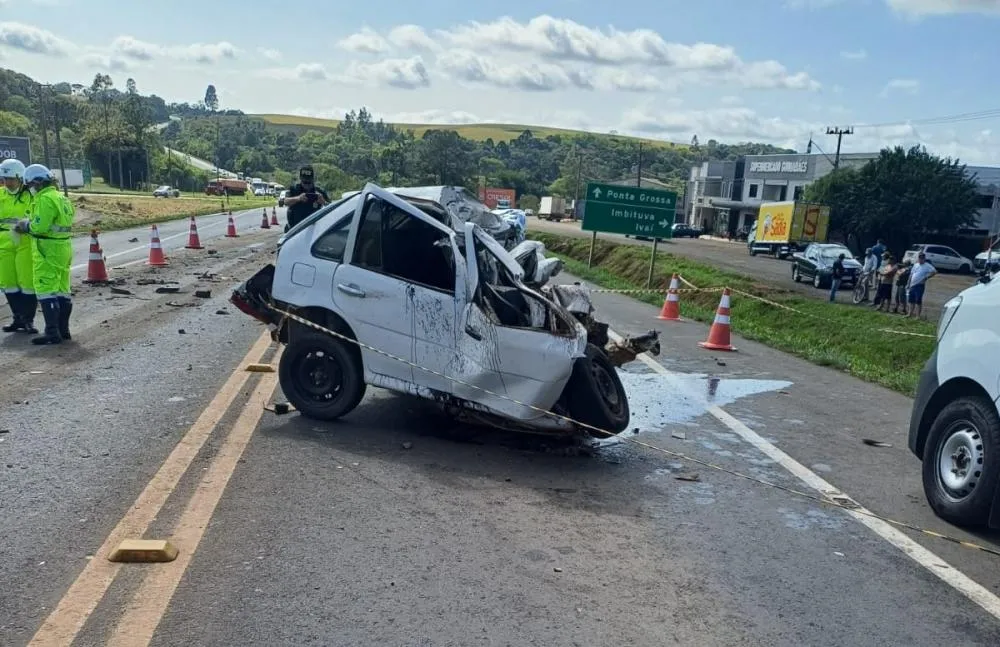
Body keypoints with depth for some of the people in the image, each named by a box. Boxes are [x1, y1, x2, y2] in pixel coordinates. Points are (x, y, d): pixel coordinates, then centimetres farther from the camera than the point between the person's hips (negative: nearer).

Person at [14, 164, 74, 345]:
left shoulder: (45, 199, -15)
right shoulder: (61, 198, 16)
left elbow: (40, 226, -22)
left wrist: (26, 225, -3)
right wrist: (28, 227, 11)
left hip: (48, 250, -10)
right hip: (63, 248, 10)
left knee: (46, 289, -6)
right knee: (62, 290, 13)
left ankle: (52, 332, -6)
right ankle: (63, 329, 20)